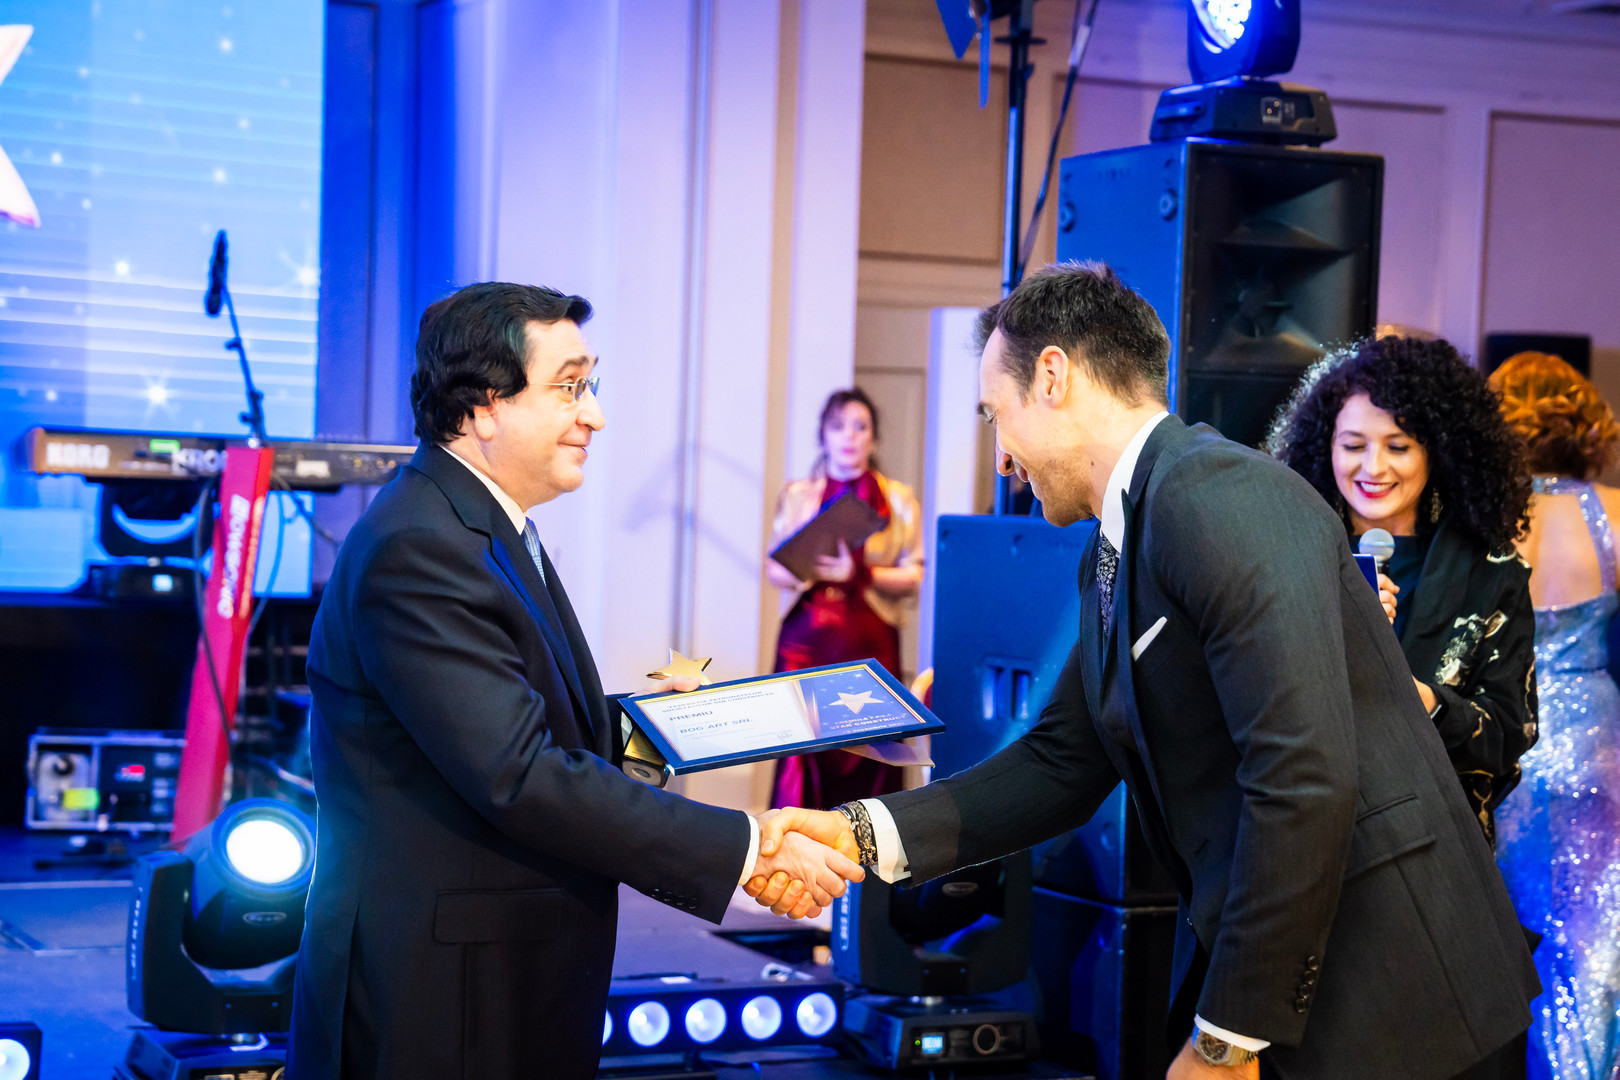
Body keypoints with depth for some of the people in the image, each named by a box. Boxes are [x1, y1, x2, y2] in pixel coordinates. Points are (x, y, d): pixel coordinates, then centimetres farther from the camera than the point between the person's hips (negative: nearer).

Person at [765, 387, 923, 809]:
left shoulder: (899, 500, 9)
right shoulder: (797, 495, 15)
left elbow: (913, 577, 3)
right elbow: (774, 569, 12)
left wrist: (859, 575, -14)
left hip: (869, 639, -1)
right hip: (806, 636, 1)